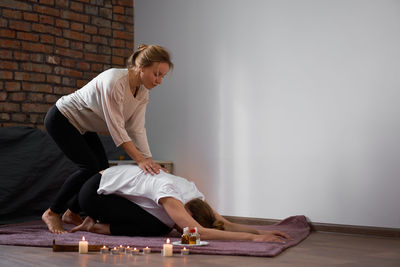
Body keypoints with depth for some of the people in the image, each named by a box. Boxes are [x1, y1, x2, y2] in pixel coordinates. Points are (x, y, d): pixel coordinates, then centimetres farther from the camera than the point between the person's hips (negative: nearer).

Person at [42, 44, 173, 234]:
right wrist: (140, 160, -38)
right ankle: (52, 213, 0)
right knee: (90, 167, -18)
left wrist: (149, 161, -21)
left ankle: (72, 213, 21)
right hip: (61, 119, -8)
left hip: (83, 126, 9)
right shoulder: (114, 82, -34)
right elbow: (117, 128, -35)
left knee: (103, 170, 1)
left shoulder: (143, 92, -8)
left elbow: (137, 130, -12)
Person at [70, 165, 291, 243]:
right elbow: (199, 232, -44)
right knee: (156, 227, -21)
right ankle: (98, 227, -4)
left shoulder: (193, 194, -10)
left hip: (115, 190, 9)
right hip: (94, 193, -9)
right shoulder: (168, 192, -35)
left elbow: (225, 224, -10)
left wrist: (260, 231, -25)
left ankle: (99, 220, 9)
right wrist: (253, 238, -47)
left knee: (164, 226, -2)